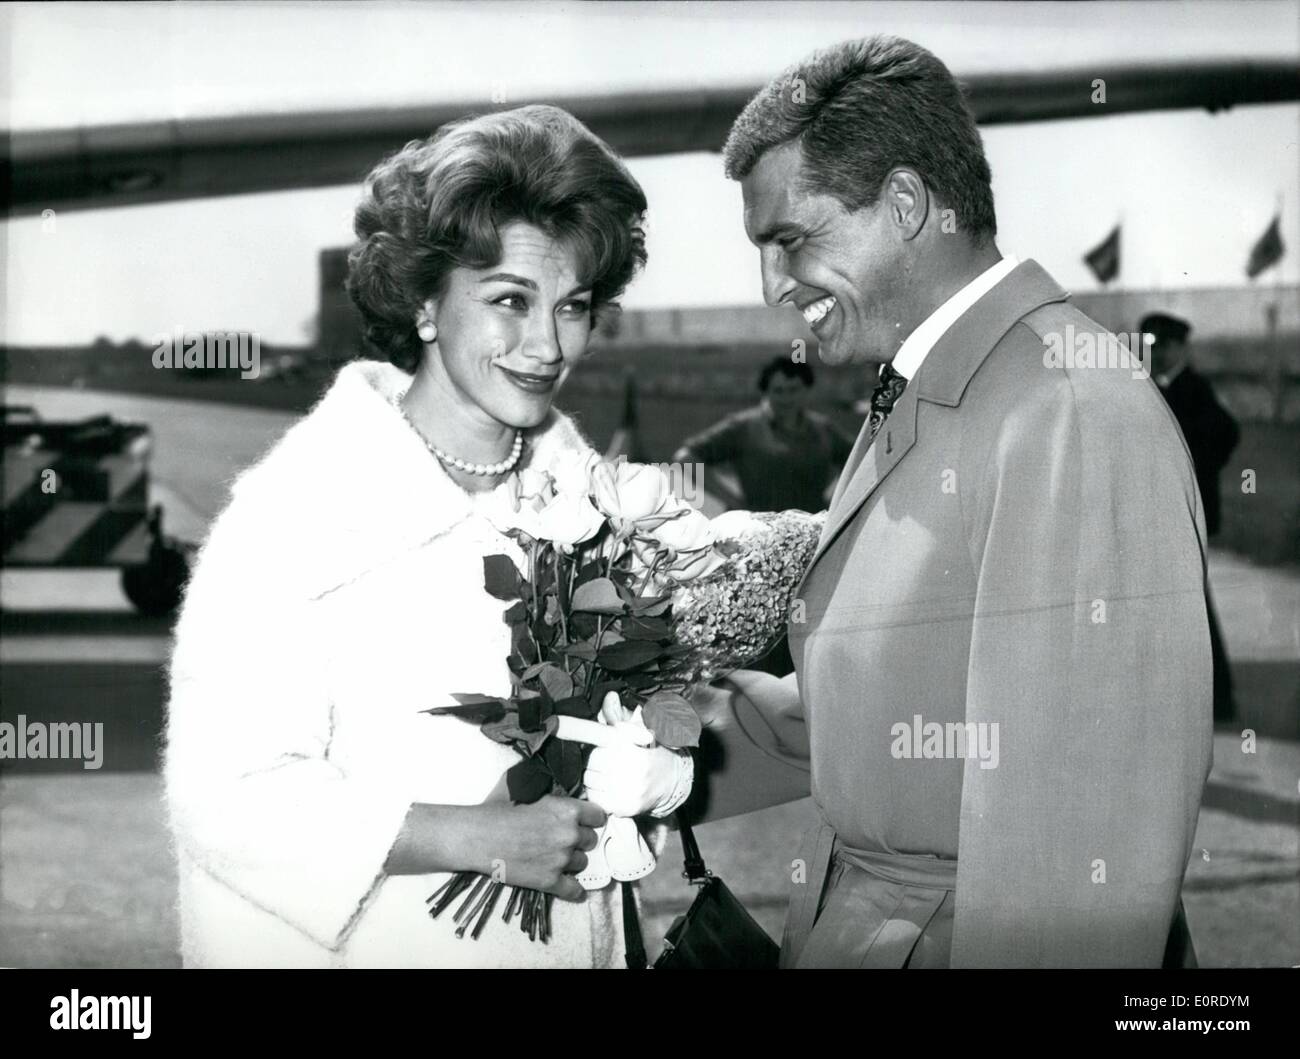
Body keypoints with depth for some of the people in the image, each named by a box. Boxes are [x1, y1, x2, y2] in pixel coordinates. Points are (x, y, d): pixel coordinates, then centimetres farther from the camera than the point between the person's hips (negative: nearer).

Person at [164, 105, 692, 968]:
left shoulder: (580, 484, -2)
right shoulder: (299, 507, -21)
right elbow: (227, 794, -24)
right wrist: (483, 837, -26)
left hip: (564, 939, 6)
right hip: (352, 945, -5)